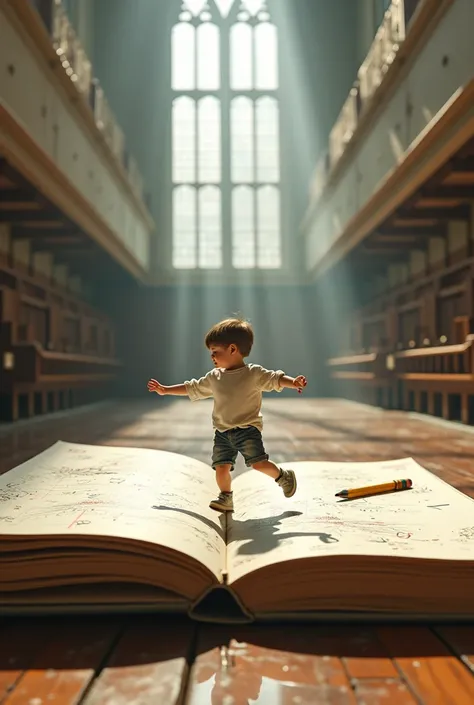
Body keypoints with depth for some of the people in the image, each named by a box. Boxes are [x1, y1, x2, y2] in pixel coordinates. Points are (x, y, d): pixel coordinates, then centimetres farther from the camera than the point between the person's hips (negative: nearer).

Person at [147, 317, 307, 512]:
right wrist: (165, 390, 22)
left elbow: (275, 379, -15)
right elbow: (192, 388, 19)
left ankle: (283, 476, 13)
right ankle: (225, 498, 16)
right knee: (221, 466, -3)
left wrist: (293, 382, -36)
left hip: (247, 428, -5)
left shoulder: (254, 373, -7)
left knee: (258, 462, -13)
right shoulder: (214, 377, 9)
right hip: (222, 432, 5)